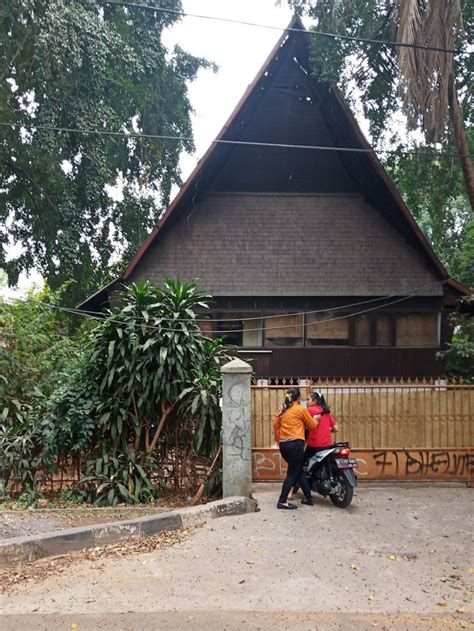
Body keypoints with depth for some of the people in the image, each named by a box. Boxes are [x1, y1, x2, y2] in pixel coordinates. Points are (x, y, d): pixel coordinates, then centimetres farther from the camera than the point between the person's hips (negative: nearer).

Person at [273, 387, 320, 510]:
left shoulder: (282, 410, 12)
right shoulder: (301, 410, -3)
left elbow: (276, 425, 12)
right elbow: (313, 426, 4)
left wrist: (279, 439, 23)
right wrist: (316, 420, 24)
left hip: (283, 445, 7)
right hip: (295, 444, -7)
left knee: (299, 471, 17)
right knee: (292, 473, 0)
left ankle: (308, 498, 22)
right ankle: (282, 501, -2)